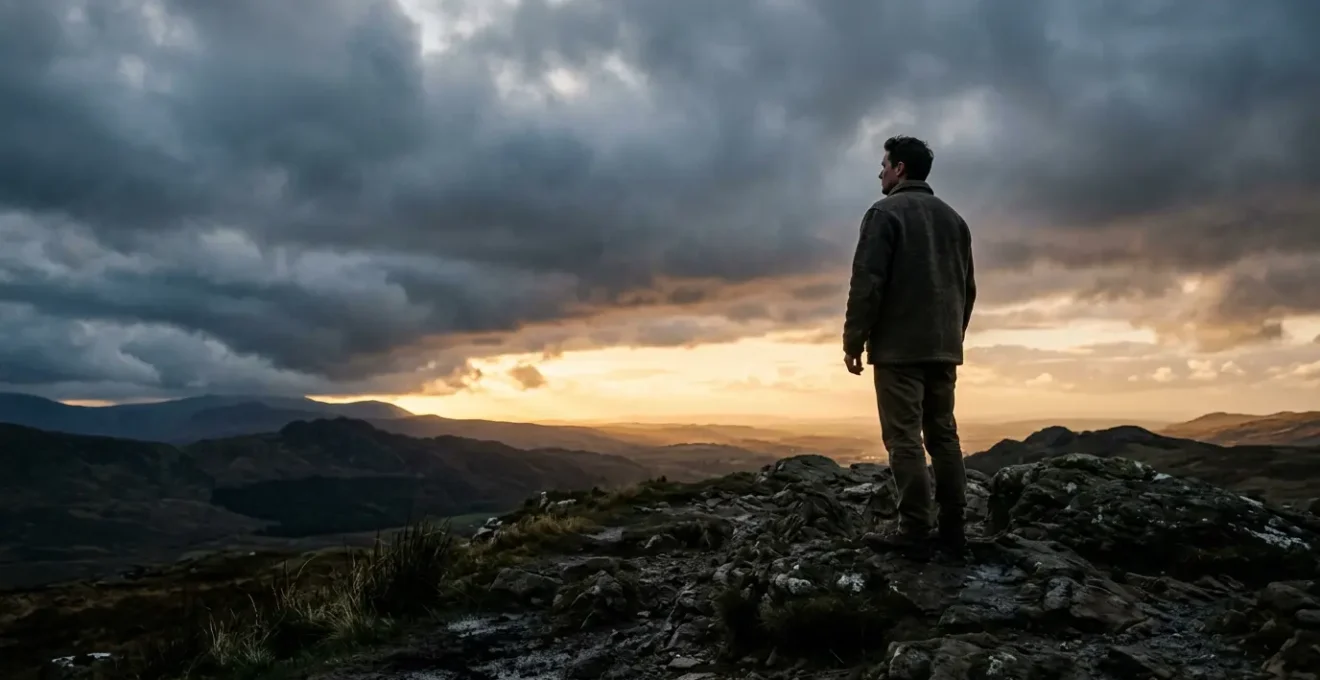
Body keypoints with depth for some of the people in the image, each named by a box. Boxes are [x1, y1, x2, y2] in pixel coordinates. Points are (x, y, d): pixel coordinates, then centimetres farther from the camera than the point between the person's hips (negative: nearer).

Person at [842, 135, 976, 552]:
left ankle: (915, 529, -6)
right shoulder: (953, 219, 17)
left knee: (904, 437, -5)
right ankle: (952, 526, 9)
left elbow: (867, 283, -13)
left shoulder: (885, 213, -5)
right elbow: (968, 287, 18)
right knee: (943, 434, 9)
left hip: (899, 346, -7)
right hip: (943, 347, 7)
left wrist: (853, 341, -8)